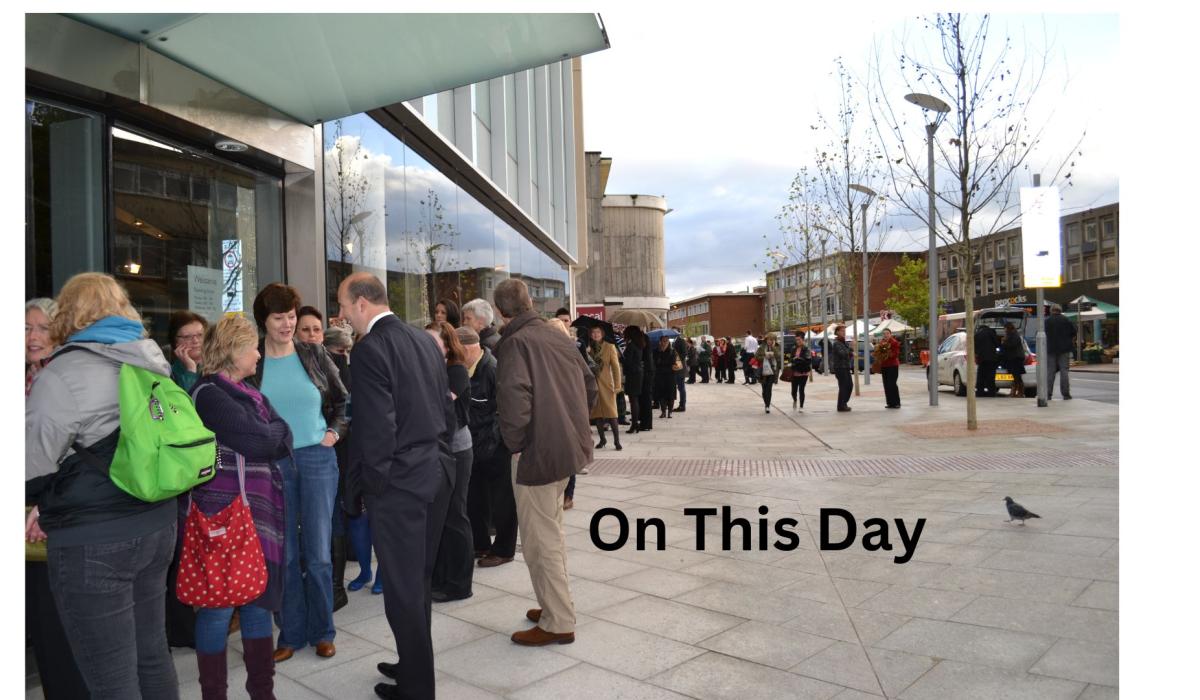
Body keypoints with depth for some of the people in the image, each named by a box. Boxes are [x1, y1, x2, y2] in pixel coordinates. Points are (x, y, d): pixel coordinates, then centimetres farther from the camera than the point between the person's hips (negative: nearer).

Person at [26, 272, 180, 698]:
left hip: (93, 541, -7)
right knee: (152, 655, 18)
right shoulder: (151, 364, 9)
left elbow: (33, 469, -14)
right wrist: (57, 508, 19)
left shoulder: (65, 371, -14)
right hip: (156, 524, 7)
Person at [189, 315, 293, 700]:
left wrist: (263, 435, -10)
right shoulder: (209, 394, -11)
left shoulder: (250, 393, 15)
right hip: (224, 513, -8)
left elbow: (284, 441, 7)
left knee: (259, 600, 13)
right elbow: (258, 441, -18)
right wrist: (270, 430, 1)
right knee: (219, 605, 2)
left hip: (259, 510, 8)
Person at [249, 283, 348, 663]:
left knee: (318, 553, 5)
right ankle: (291, 633, 23)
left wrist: (335, 432, -1)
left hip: (317, 459, 0)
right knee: (284, 555, 8)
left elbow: (342, 399, 11)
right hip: (272, 463, 0)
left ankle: (322, 631, 21)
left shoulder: (314, 353, 2)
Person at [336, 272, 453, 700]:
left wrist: (372, 480, -7)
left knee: (402, 588, 5)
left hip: (396, 483, -8)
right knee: (419, 581, 19)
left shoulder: (369, 349, -16)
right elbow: (448, 407, 11)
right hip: (432, 473, 8)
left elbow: (377, 427, -20)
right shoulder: (425, 341, 7)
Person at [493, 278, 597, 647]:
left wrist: (515, 443, -14)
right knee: (551, 532, 22)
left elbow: (514, 399, -28)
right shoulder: (558, 338, 9)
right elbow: (590, 389, 15)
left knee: (540, 540, 3)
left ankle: (558, 623, 12)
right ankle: (556, 605, 34)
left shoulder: (515, 342, -14)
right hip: (570, 446, 8)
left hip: (540, 451, -8)